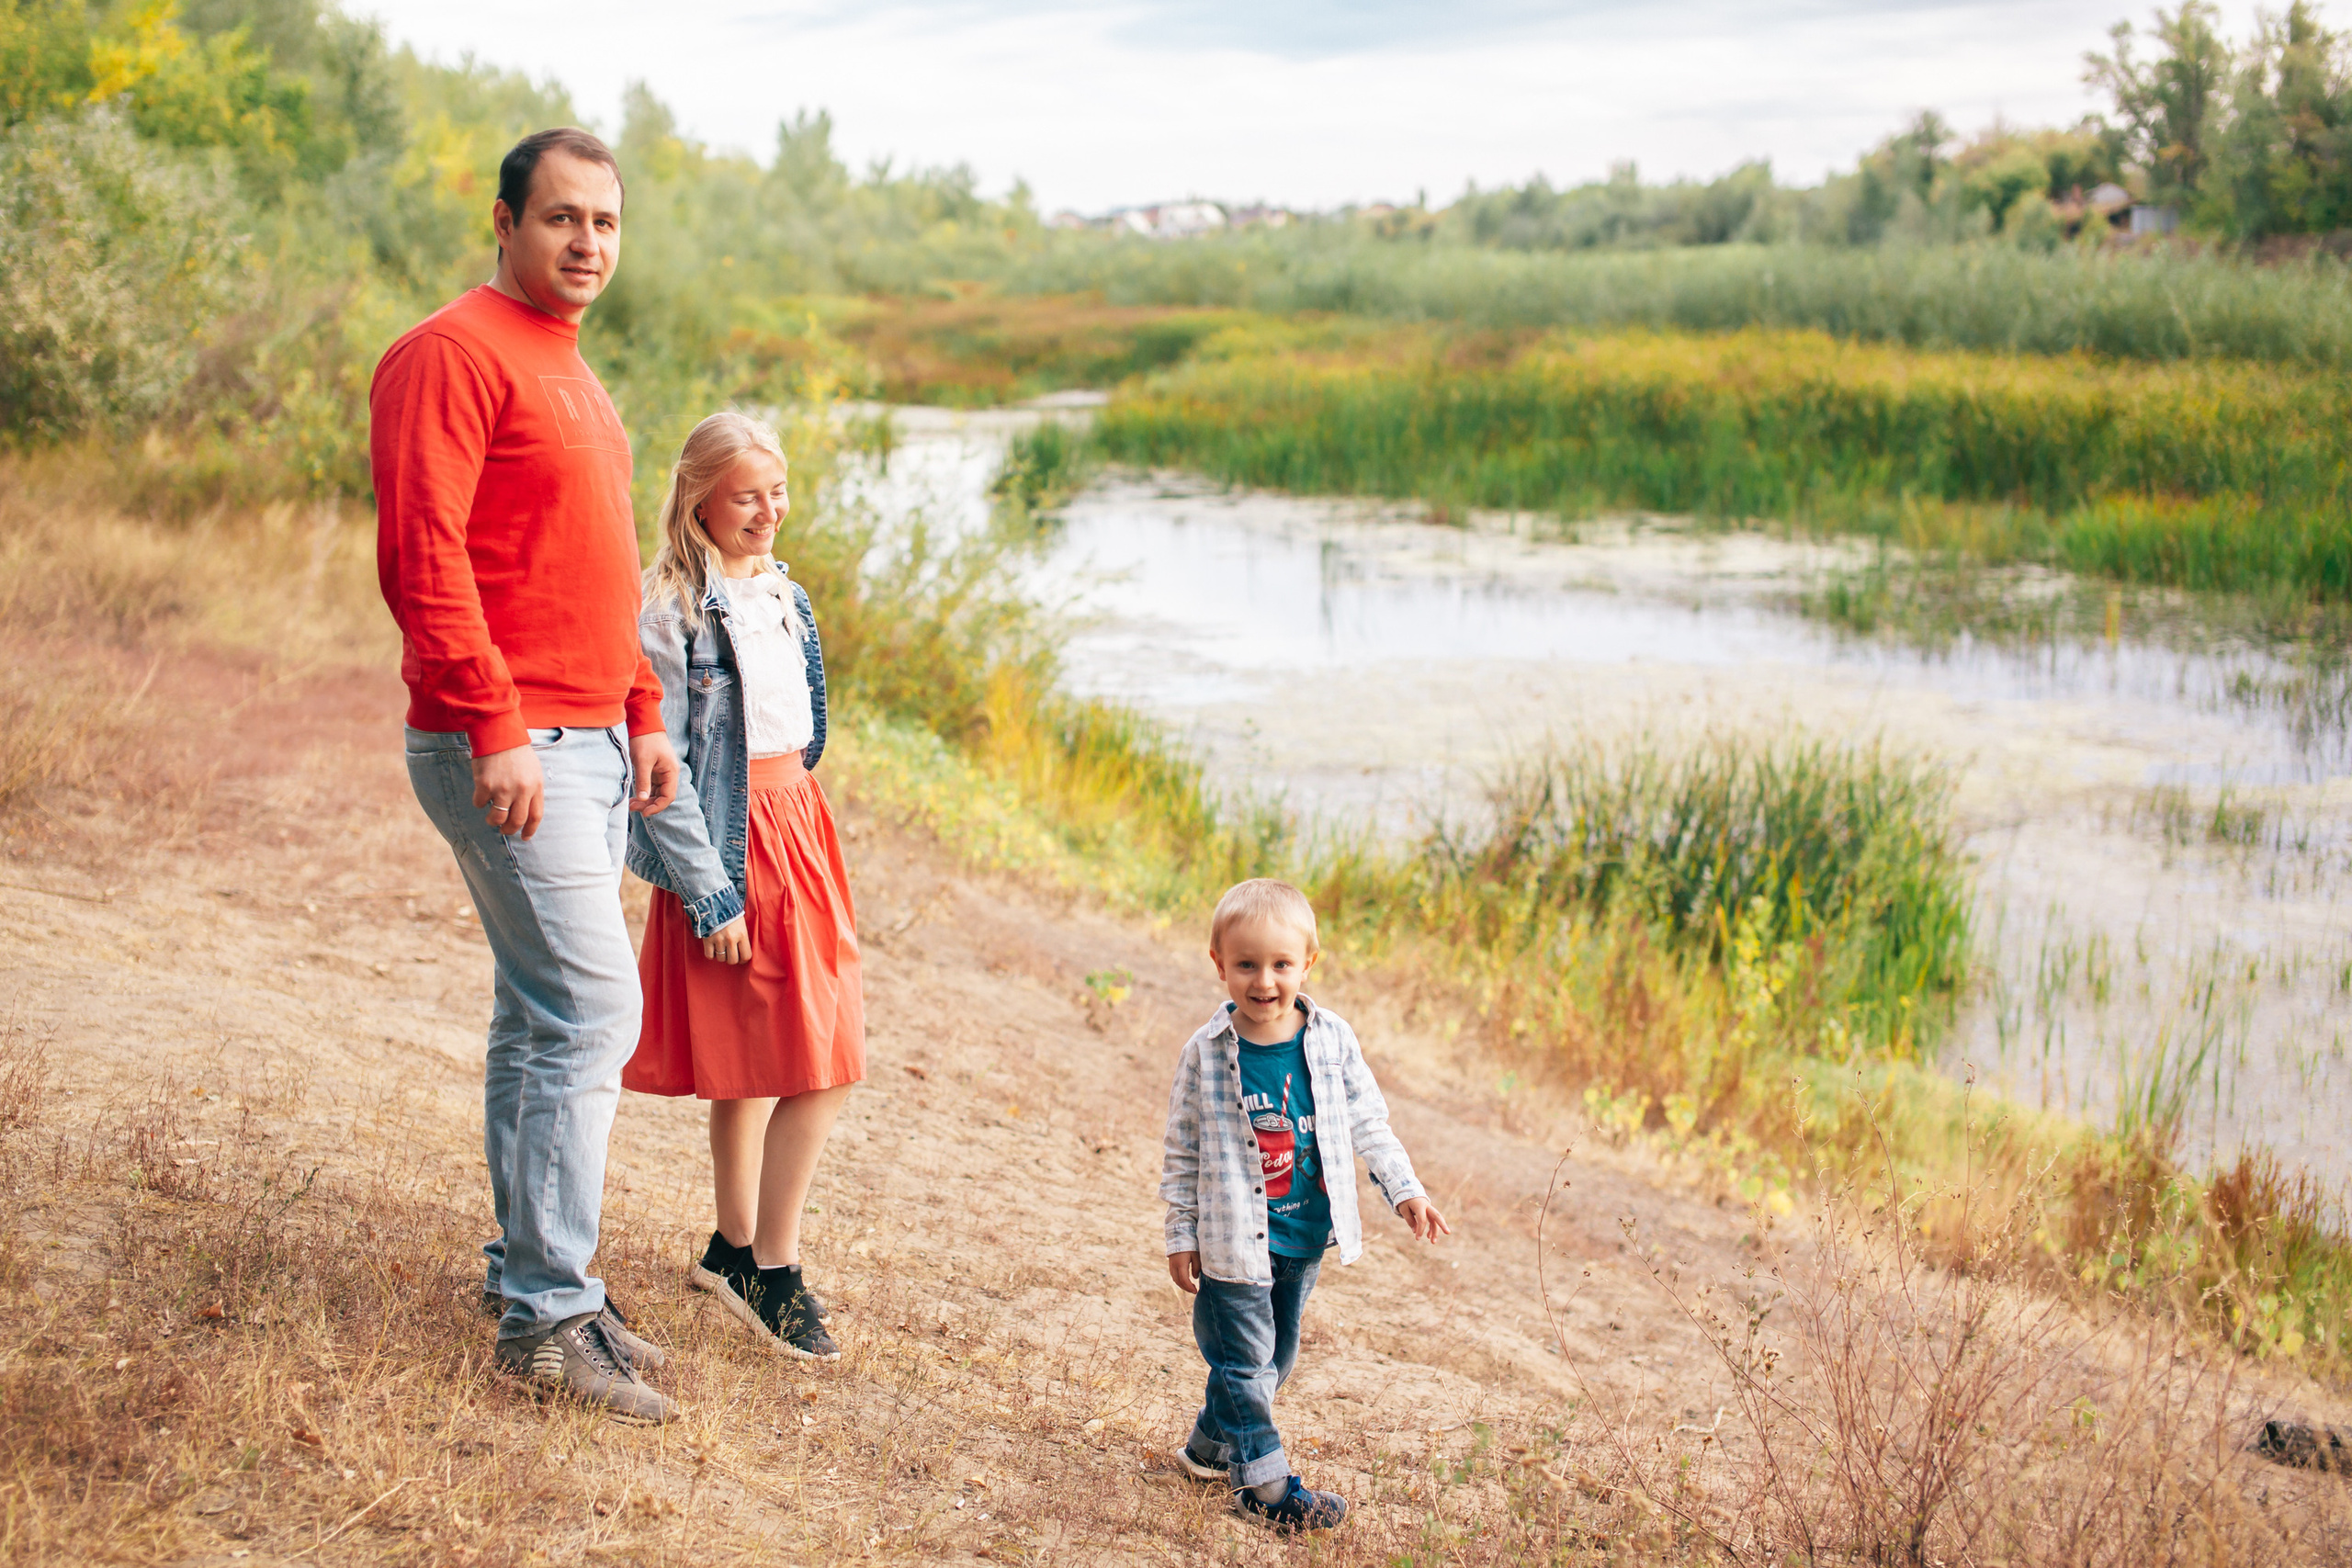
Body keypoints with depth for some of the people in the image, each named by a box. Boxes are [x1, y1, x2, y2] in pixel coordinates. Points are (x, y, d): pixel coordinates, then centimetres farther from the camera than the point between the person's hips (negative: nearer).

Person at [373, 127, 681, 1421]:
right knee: (592, 1009, -10)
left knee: (544, 1018, 13)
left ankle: (533, 1279, 23)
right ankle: (546, 1316, -2)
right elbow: (422, 558, -19)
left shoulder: (570, 370, 19)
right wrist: (495, 731, -24)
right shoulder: (452, 354, -11)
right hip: (511, 750, -9)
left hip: (590, 744, 10)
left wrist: (642, 712, 20)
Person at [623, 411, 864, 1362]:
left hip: (794, 828, 7)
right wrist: (710, 895, -16)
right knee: (818, 1067, -8)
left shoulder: (780, 593, 11)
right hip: (727, 849, -7)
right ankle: (771, 1269, 3)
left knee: (756, 1062, 13)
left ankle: (736, 1249, 25)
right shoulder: (669, 610, -13)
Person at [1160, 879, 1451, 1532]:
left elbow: (1368, 1122, 7)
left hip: (1307, 1236, 4)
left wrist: (1404, 1189, -1)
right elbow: (1182, 1152, -3)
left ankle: (1210, 1447, 37)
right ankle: (1263, 1481, 13)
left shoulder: (1332, 1039, -5)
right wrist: (1182, 1235, -2)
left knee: (1276, 1354, 17)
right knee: (1243, 1358, 0)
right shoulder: (1206, 1054, -11)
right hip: (1235, 1239, -4)